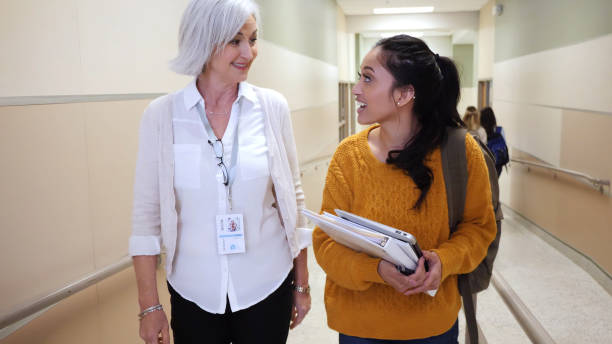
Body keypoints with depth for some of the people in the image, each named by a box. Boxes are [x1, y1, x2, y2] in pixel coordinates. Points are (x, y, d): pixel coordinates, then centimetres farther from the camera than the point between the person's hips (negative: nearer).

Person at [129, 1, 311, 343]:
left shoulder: (273, 107, -6)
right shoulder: (161, 115, -8)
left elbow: (293, 199, 1)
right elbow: (147, 213, -3)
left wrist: (302, 284, 5)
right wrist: (149, 305, -3)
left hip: (267, 288, 1)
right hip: (194, 294, 0)